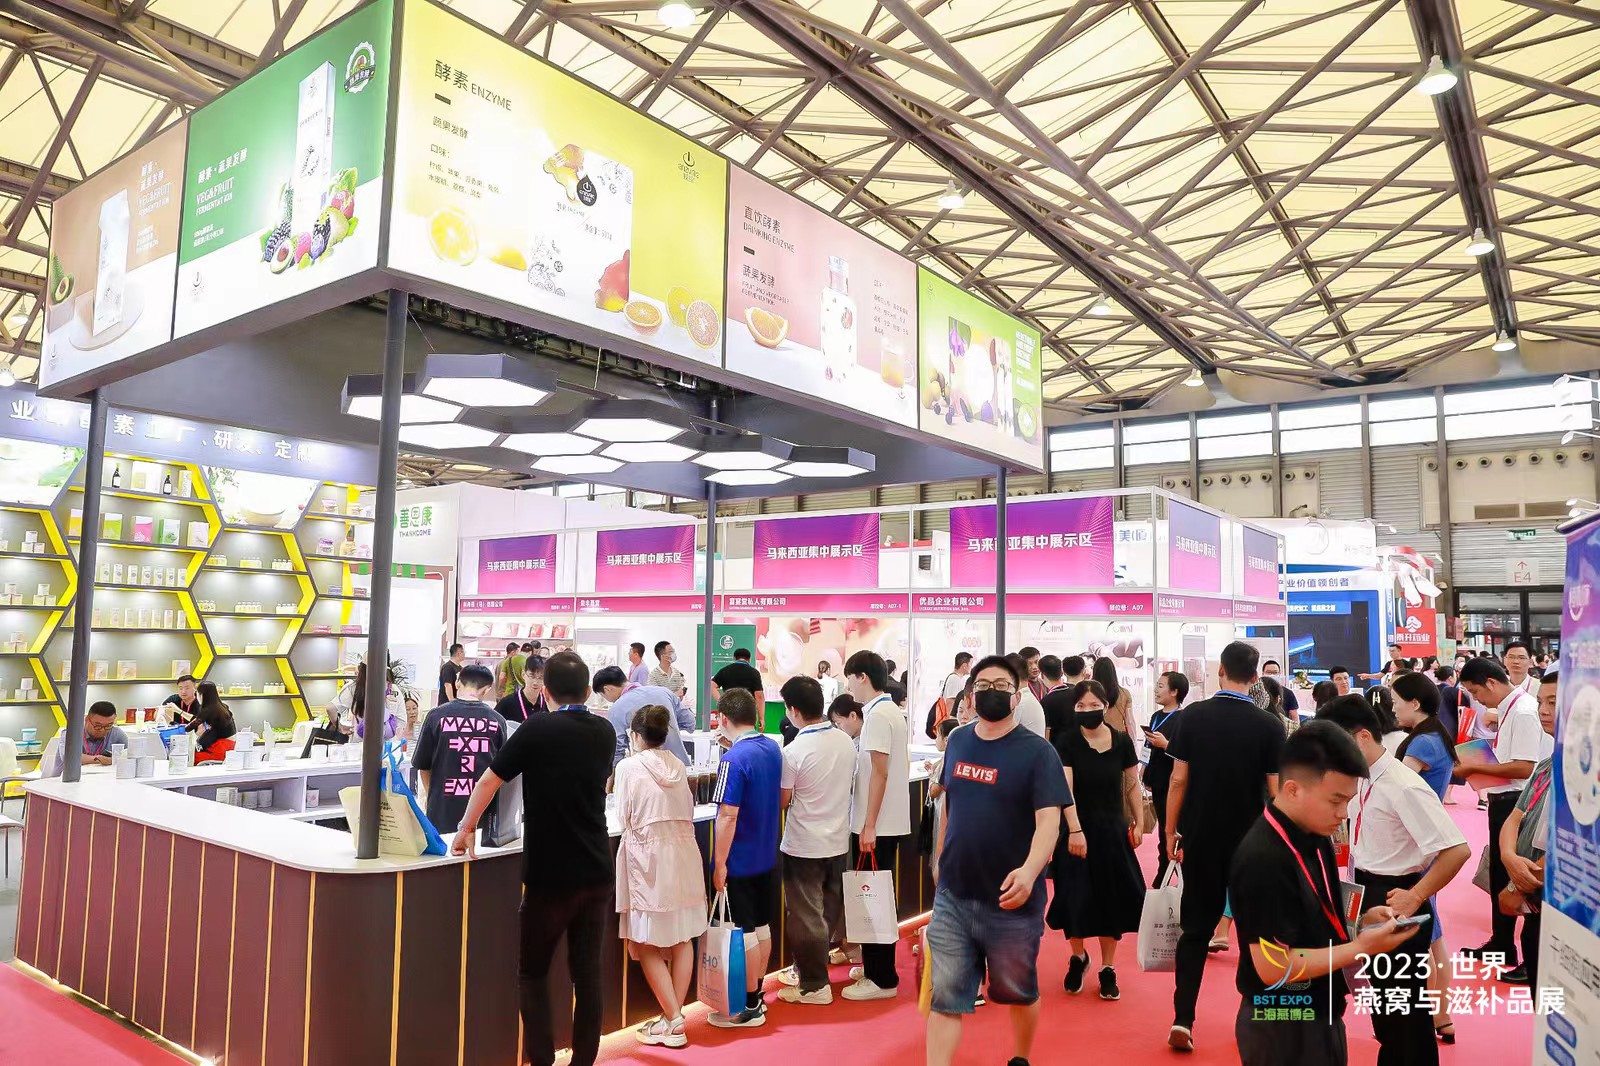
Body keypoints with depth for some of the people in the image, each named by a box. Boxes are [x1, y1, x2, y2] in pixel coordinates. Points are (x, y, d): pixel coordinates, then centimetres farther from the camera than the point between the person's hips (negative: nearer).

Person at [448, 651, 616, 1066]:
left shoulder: (537, 730, -10)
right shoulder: (604, 732, 4)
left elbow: (488, 782, -4)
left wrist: (466, 829, 10)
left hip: (550, 875, -4)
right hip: (597, 872, 4)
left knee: (532, 971, 11)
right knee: (587, 972, 11)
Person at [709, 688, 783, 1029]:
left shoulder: (734, 759, -23)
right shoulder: (773, 748, 2)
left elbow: (728, 816, -24)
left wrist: (720, 864, -18)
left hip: (738, 861, -8)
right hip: (767, 857, 8)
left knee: (744, 932, 3)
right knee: (761, 925, 17)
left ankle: (749, 1007, 14)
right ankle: (757, 994, 30)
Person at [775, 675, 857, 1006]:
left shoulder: (794, 752, -20)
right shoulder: (846, 741, -1)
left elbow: (782, 801, -12)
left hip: (804, 845, -7)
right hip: (839, 841, 7)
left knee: (806, 916, 6)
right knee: (828, 910, 18)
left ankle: (814, 985, 14)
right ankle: (808, 968, 32)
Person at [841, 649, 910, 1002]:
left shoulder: (877, 715, -16)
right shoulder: (894, 712, 12)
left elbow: (879, 773, -21)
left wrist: (868, 826, -19)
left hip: (878, 825, -9)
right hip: (892, 821, 9)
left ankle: (882, 979, 6)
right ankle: (876, 968, 27)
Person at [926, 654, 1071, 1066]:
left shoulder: (1036, 751, -12)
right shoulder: (958, 742, 3)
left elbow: (1049, 820, -21)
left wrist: (1029, 871, -37)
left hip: (1012, 902, -3)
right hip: (952, 897, 3)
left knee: (1019, 993, 18)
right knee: (945, 997, 0)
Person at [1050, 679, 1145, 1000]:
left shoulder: (1122, 741, -5)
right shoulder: (1066, 741, -12)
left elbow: (1132, 784, 7)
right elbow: (1065, 787, -21)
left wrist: (1137, 823, 5)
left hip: (1112, 830, 2)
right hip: (1075, 829, -2)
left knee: (1111, 898, 7)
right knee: (1075, 898, 3)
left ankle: (1107, 968, 24)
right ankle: (1078, 957, 30)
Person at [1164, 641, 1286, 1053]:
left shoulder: (1194, 716, -7)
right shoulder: (1269, 725, -9)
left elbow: (1178, 780, -5)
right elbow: (1277, 791, -7)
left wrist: (1171, 832, 5)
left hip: (1200, 838, 1)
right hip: (1251, 841, -1)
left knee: (1195, 928, 9)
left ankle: (1182, 1020, 4)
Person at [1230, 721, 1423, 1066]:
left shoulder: (1314, 837, 2)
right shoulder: (1263, 860, -27)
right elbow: (1273, 967, -26)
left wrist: (1359, 921, -3)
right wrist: (1360, 948, -22)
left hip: (1320, 1014, 8)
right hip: (1282, 1028, -8)